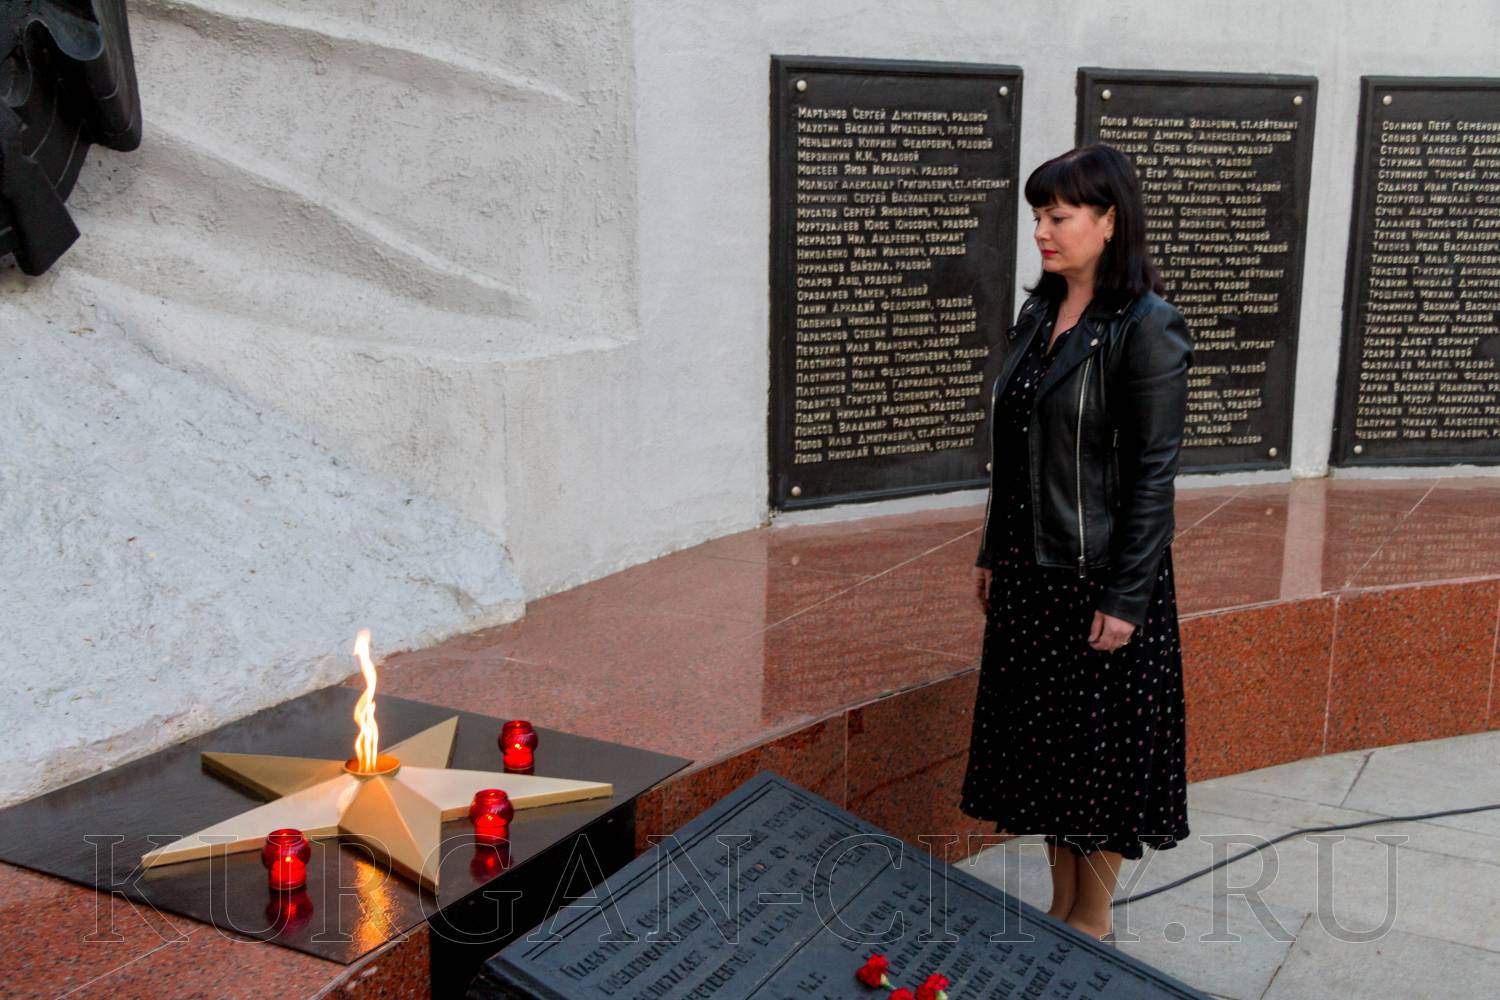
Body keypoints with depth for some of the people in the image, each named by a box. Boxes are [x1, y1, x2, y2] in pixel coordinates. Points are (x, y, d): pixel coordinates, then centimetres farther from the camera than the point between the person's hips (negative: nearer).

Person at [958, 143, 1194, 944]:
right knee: (1040, 740, 16)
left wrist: (1125, 598, -17)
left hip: (1099, 576, -7)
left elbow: (1154, 471, -16)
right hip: (1029, 571, 8)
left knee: (1099, 752, 7)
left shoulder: (1145, 328, -15)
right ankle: (1060, 907, 32)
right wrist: (992, 554, 15)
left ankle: (1093, 925, 24)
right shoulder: (1038, 314, 8)